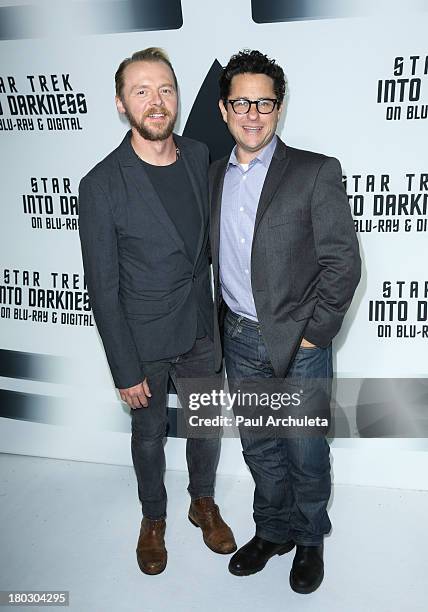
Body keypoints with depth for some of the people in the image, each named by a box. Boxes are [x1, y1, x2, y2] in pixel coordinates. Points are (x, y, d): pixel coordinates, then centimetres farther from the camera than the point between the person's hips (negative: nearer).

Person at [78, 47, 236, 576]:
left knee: (206, 424, 19)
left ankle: (203, 503, 47)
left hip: (200, 332, 4)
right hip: (144, 341, -3)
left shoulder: (200, 157, -4)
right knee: (150, 433, 18)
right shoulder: (101, 185, -18)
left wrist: (216, 312, 8)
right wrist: (126, 371, -12)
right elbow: (103, 289, -14)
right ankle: (153, 519, 45)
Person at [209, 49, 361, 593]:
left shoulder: (316, 172, -9)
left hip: (299, 343, -4)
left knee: (306, 456, 12)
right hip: (238, 340, 5)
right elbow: (213, 258, 11)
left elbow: (343, 261, -11)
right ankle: (272, 531, 43)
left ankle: (309, 541, 39)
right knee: (259, 448, 20)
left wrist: (314, 333, -12)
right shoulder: (214, 176, 6)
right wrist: (220, 327, 6)